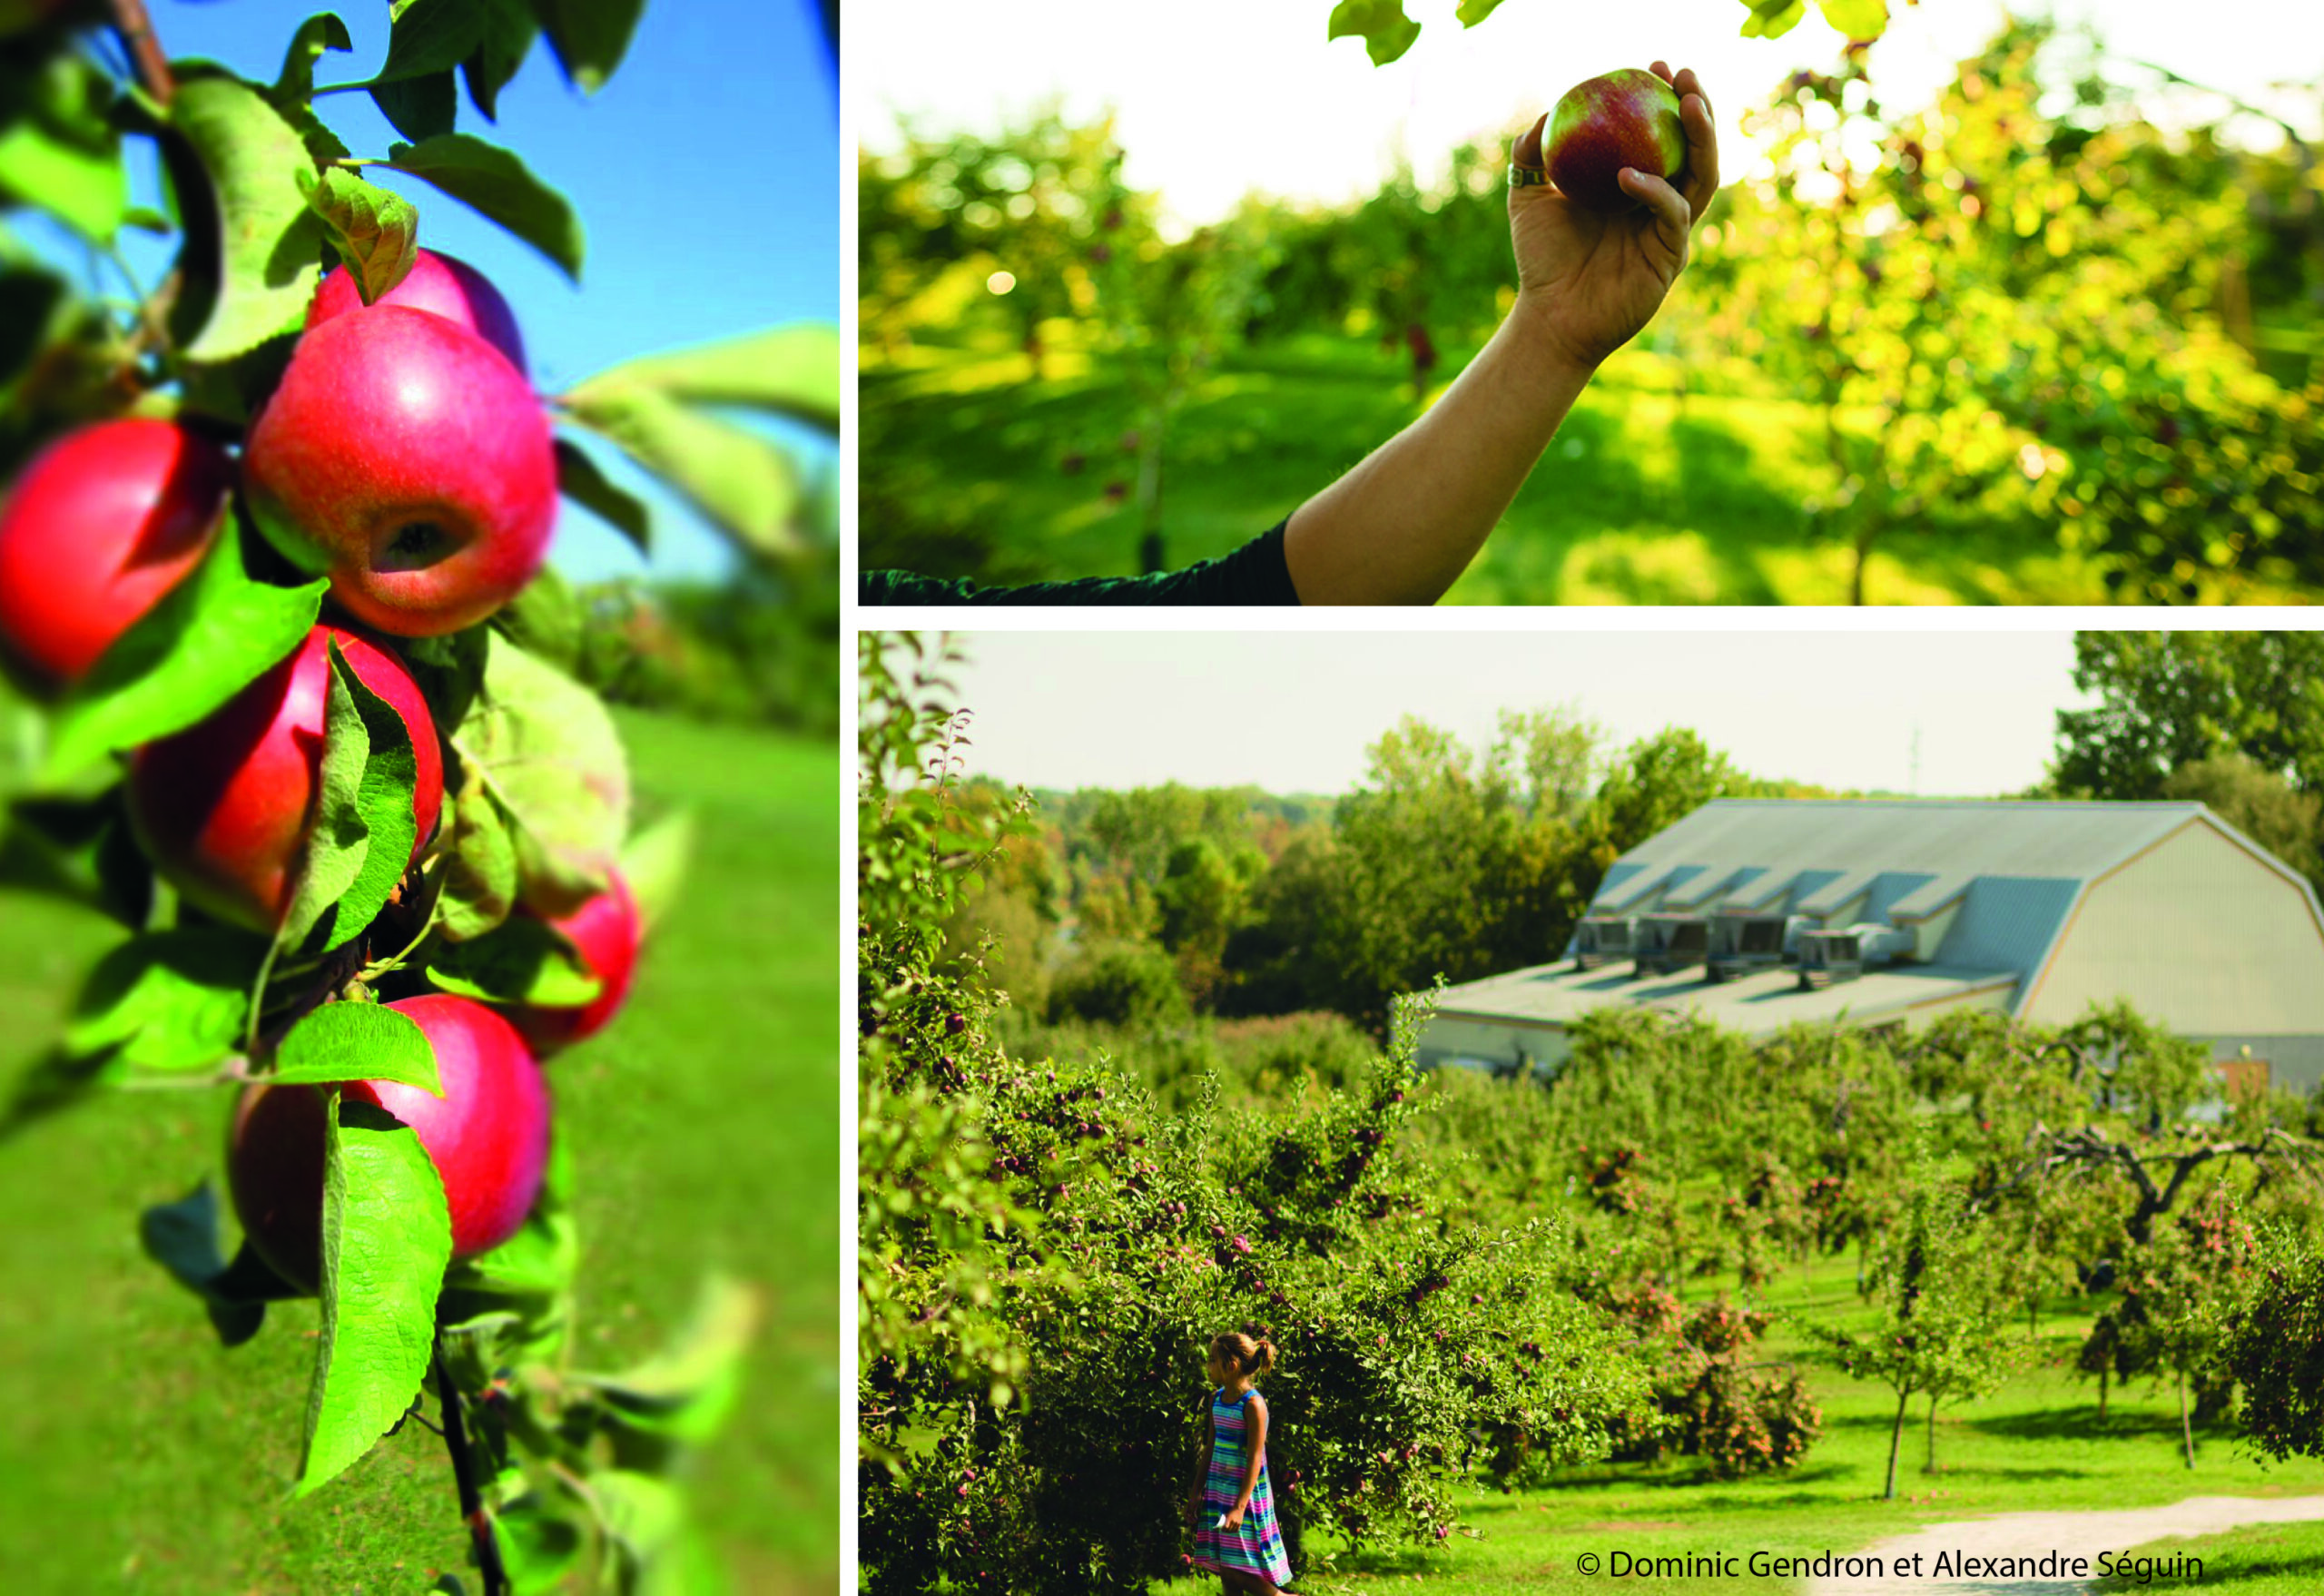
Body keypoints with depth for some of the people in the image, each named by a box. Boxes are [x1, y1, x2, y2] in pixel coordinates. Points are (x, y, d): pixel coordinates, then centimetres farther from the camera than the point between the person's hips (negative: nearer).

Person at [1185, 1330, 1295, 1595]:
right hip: (1218, 1492, 7)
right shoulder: (1216, 1399, 6)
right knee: (1224, 1568, 7)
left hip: (1245, 1493, -7)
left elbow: (1255, 1458, -17)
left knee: (1239, 1569, -7)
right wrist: (1197, 1492, 14)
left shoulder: (1253, 1404, -16)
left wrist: (1240, 1506, -22)